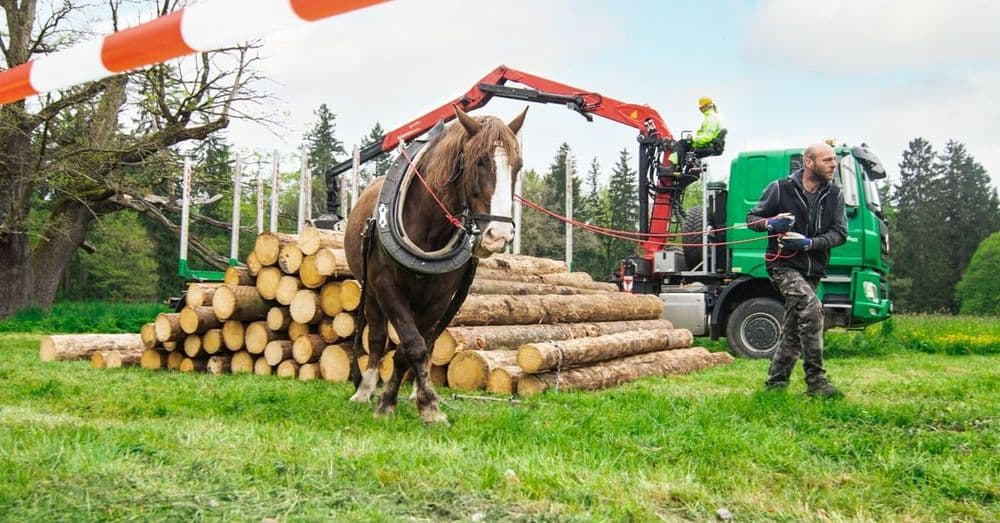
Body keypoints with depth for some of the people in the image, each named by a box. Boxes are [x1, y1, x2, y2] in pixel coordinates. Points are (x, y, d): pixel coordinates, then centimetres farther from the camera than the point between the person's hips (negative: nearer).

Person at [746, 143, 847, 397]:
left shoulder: (834, 195, 7)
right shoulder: (781, 188, -3)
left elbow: (839, 232, 0)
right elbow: (752, 218, 3)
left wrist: (809, 243, -17)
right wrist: (771, 224, -20)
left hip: (812, 270, 5)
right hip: (784, 265, -5)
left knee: (793, 330, 10)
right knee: (811, 308, -27)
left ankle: (776, 382, 23)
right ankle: (815, 381, -23)